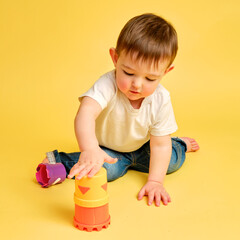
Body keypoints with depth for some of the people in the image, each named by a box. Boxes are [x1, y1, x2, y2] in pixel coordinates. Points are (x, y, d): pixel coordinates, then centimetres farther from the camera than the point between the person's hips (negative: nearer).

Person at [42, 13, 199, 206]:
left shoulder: (161, 99, -26)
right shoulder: (108, 85, -37)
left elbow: (160, 145, -19)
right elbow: (86, 113, -55)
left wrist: (155, 181, -27)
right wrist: (90, 150, -72)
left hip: (140, 147, 3)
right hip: (105, 147, -3)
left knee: (172, 160, -9)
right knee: (110, 168, -30)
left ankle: (179, 144, 26)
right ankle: (61, 162, -9)